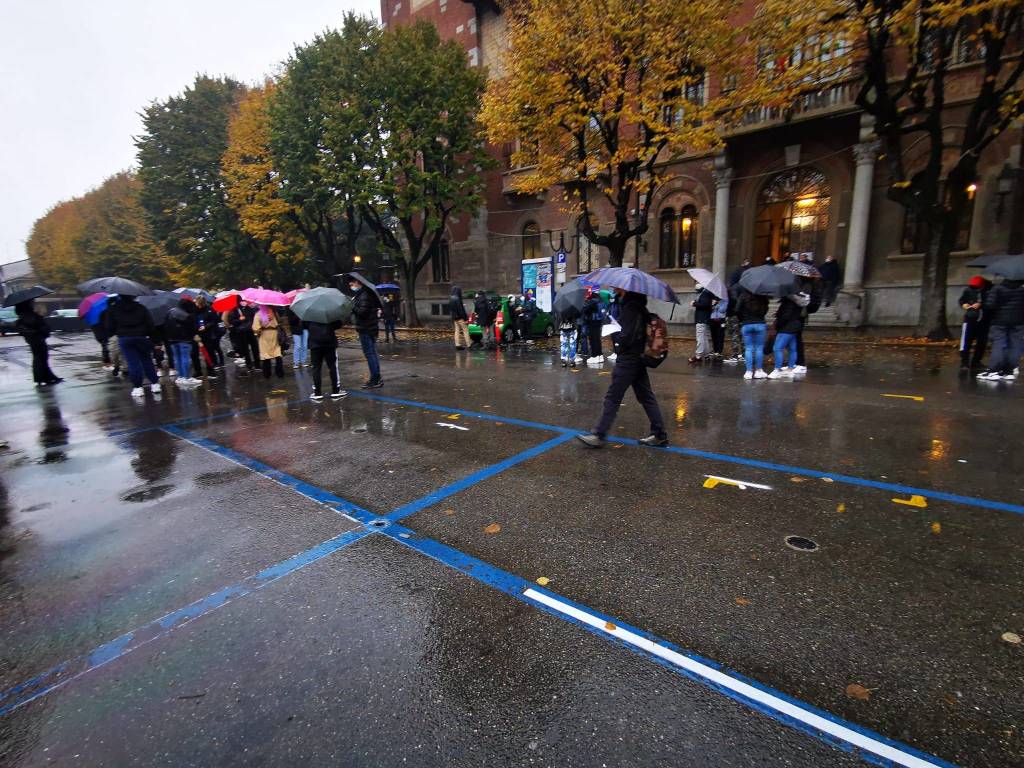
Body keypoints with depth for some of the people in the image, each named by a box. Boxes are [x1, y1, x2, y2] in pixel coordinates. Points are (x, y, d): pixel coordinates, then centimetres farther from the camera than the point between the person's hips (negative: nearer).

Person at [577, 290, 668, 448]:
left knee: (612, 398, -2)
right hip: (638, 359, 10)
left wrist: (613, 333, -5)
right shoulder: (638, 304, 11)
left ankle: (599, 436, 5)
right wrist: (617, 332, 6)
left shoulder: (630, 307, -19)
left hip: (627, 360, -10)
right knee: (646, 396, 13)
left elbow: (626, 338, -22)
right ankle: (659, 434, 19)